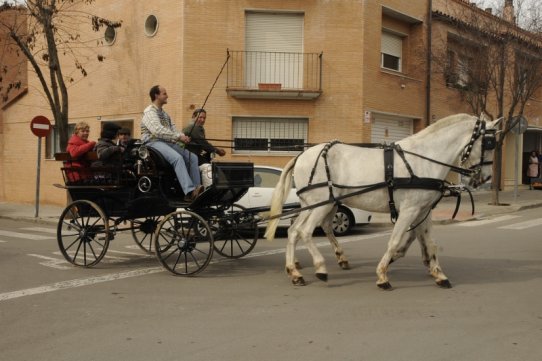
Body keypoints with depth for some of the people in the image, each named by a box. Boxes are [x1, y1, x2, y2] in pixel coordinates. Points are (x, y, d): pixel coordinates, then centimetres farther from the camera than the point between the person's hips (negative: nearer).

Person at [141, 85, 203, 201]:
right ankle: (190, 192, -43)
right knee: (177, 157, -33)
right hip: (153, 142, -9)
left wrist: (183, 136, -7)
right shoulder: (150, 112, -5)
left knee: (193, 157, -8)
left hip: (167, 142, 9)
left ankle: (196, 189, -16)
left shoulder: (164, 114, 24)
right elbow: (157, 130, -21)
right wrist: (178, 137, -24)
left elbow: (173, 129, 15)